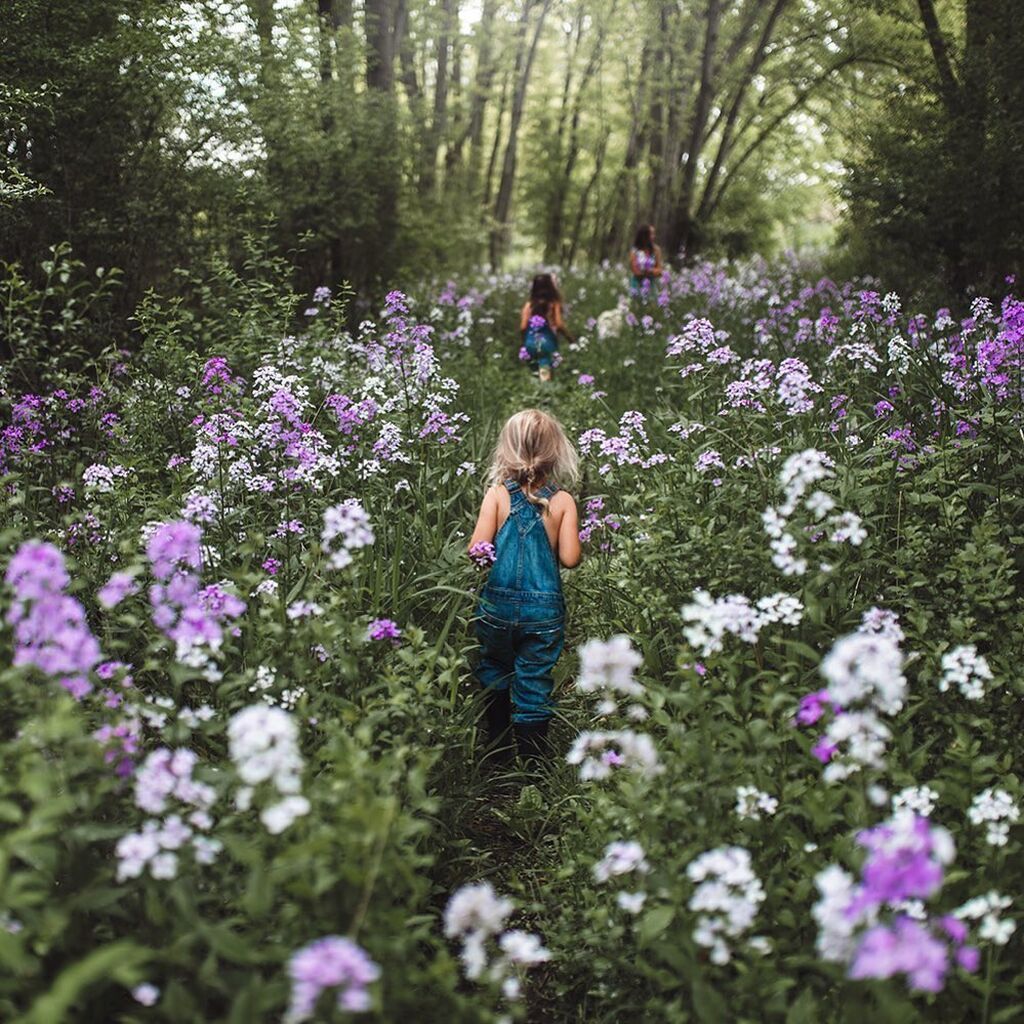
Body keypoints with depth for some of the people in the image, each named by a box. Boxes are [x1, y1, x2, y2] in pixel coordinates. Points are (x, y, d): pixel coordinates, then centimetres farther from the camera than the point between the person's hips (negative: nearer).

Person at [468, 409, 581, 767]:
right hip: (544, 612, -1)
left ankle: (497, 760, 33)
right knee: (534, 687, 9)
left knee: (494, 681, 22)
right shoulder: (563, 501, -6)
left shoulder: (497, 494, -7)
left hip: (497, 606, 1)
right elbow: (569, 559, -11)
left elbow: (477, 550, -14)